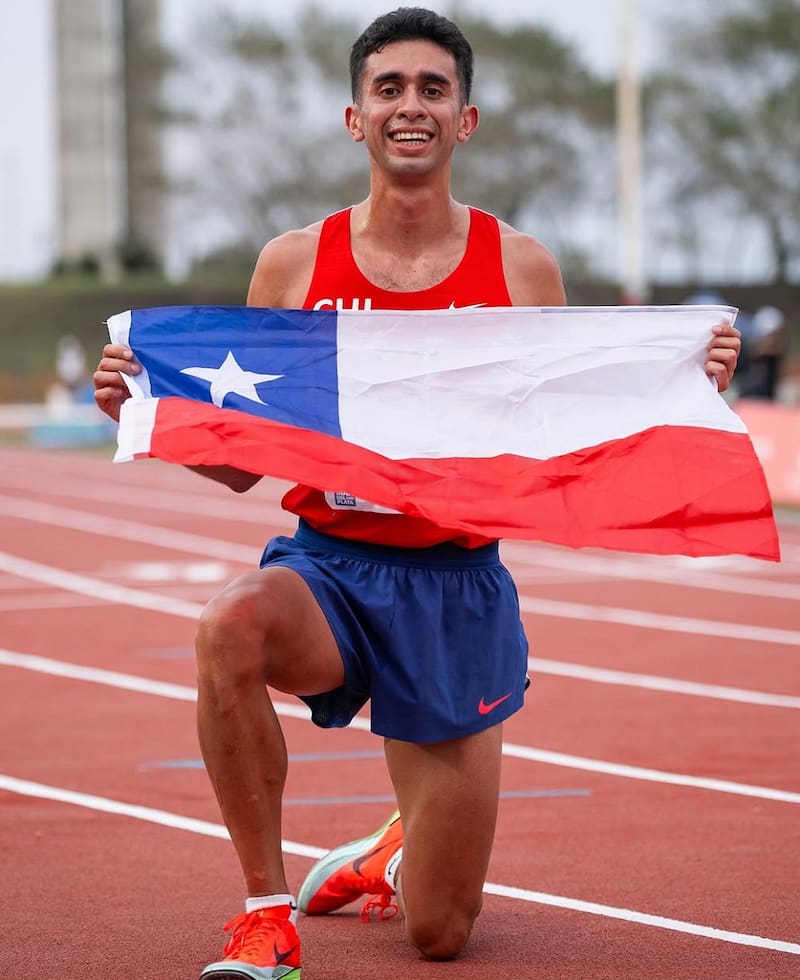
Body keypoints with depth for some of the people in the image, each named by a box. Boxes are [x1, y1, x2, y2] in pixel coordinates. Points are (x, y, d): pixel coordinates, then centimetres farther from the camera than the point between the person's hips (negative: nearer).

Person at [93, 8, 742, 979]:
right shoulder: (294, 263, 1)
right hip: (328, 565, 0)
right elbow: (239, 463, 6)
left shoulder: (522, 268, 0)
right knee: (232, 623, -39)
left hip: (458, 587, 0)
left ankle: (395, 854, 44)